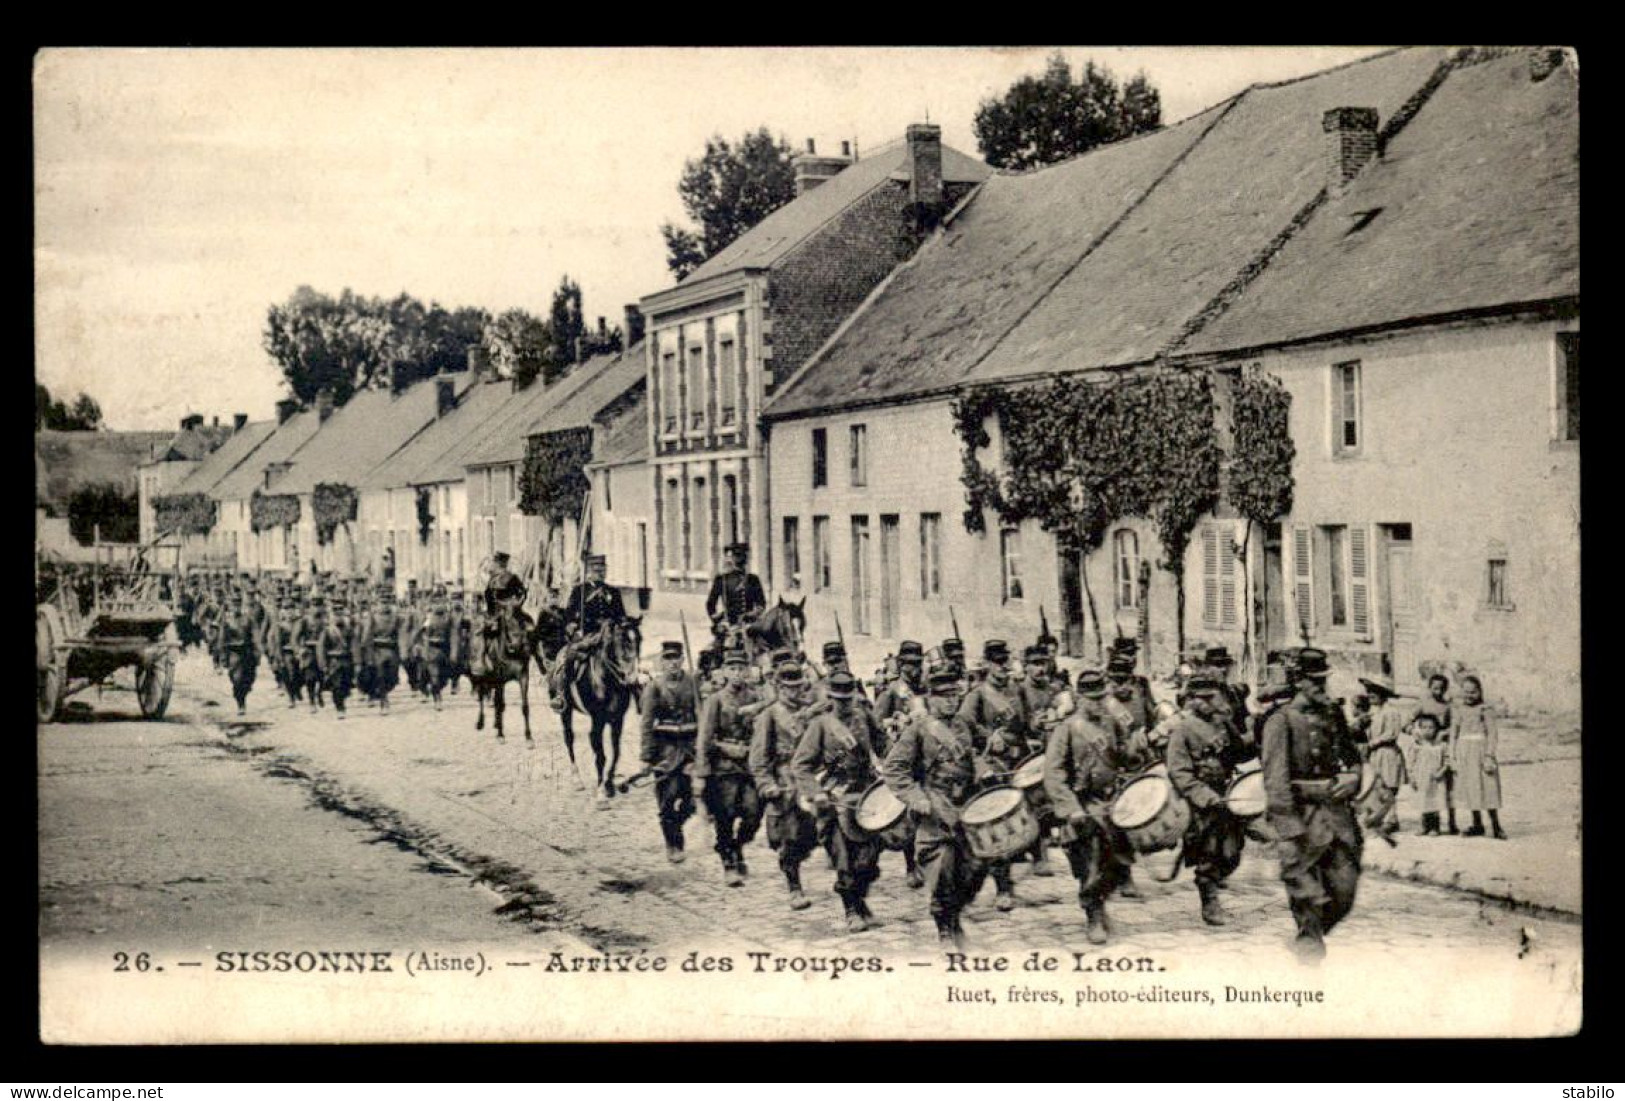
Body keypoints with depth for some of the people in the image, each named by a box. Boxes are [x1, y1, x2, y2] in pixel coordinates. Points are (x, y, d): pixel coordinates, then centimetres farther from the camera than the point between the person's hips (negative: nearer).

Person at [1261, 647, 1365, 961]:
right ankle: (1310, 948, 10)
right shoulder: (1282, 720, -7)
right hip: (1303, 814, -6)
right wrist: (1287, 831, -20)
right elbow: (1275, 777, -14)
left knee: (1344, 891, 6)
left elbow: (1352, 755, 27)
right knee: (1309, 897, -3)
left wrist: (1353, 777, 3)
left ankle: (1308, 942, 27)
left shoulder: (1335, 715, 12)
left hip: (1337, 809, 6)